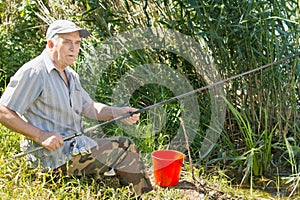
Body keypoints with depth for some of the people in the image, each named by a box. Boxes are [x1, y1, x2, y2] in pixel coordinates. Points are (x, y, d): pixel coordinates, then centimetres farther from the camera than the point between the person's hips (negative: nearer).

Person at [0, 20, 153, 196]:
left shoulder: (71, 75, 17)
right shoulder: (34, 72, -13)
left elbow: (90, 108, 21)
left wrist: (119, 113, 2)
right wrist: (41, 136, -24)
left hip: (76, 146, 10)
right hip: (54, 156, -10)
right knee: (125, 153, -11)